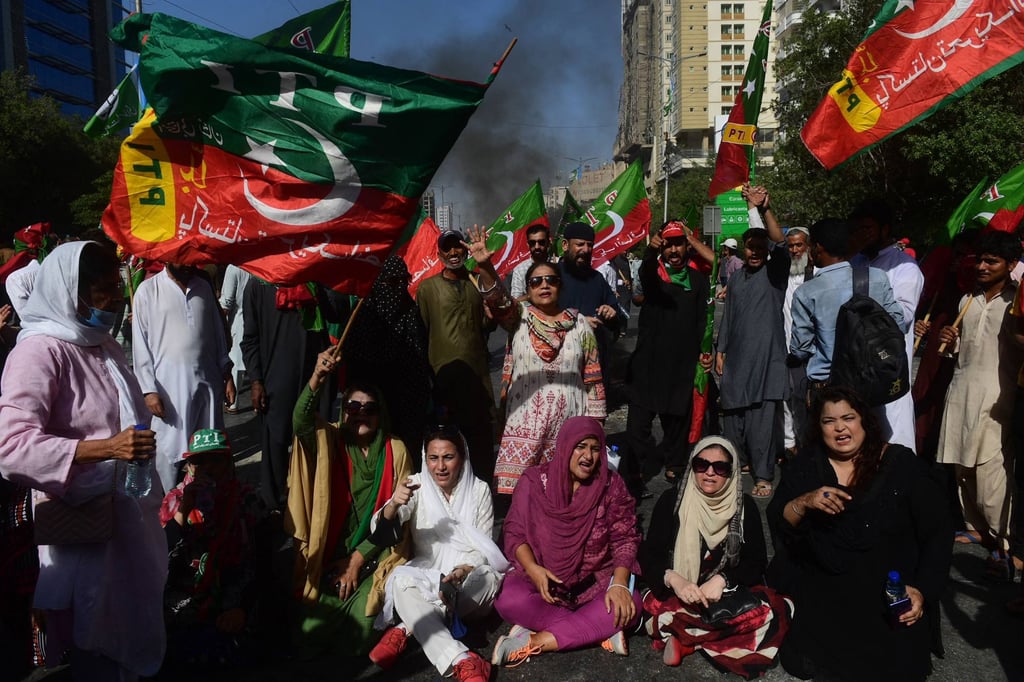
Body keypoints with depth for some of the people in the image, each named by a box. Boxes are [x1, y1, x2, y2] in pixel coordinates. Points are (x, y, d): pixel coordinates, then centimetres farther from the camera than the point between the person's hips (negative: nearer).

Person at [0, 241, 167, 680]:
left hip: (127, 516, 8)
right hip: (84, 528, -8)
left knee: (131, 625, 19)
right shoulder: (40, 350, -16)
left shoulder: (103, 343, 11)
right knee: (97, 647, 6)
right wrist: (105, 448, -34)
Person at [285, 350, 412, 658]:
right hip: (332, 554, 0)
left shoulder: (395, 451, 0)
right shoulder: (330, 441, 0)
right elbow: (301, 423, -23)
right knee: (310, 639, -15)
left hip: (377, 553, 0)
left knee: (358, 641, -17)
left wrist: (359, 558, -7)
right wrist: (316, 379, -42)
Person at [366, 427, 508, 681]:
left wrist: (464, 571, -24)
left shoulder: (479, 490, -1)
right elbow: (380, 533, -13)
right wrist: (393, 505, -35)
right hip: (424, 573, 0)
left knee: (489, 577, -33)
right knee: (401, 581, -33)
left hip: (468, 579, 0)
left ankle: (406, 629, -29)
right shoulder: (416, 485, -1)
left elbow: (484, 548, -2)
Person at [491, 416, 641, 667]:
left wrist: (619, 583, -21)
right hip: (540, 575, -1)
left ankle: (536, 641, -25)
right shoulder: (535, 481, -6)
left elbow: (625, 540, -4)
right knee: (510, 601, -31)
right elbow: (515, 533, -2)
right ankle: (601, 629, -20)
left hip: (595, 579, 1)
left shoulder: (612, 485, -5)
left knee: (629, 605, -28)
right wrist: (533, 568, -21)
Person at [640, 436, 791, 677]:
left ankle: (680, 636, -18)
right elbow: (649, 554, -6)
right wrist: (673, 579, -26)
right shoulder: (671, 500, -3)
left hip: (730, 595, 3)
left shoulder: (745, 506, 0)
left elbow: (757, 562, 0)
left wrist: (723, 579, -19)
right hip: (677, 594, -3)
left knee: (768, 613, -30)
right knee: (653, 607, -36)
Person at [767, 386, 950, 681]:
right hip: (820, 588, 1)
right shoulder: (806, 464, 3)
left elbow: (937, 535, -2)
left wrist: (922, 591, -13)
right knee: (803, 657, -18)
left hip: (891, 596, 0)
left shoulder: (903, 465, -4)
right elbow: (777, 523, -2)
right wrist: (804, 502, -22)